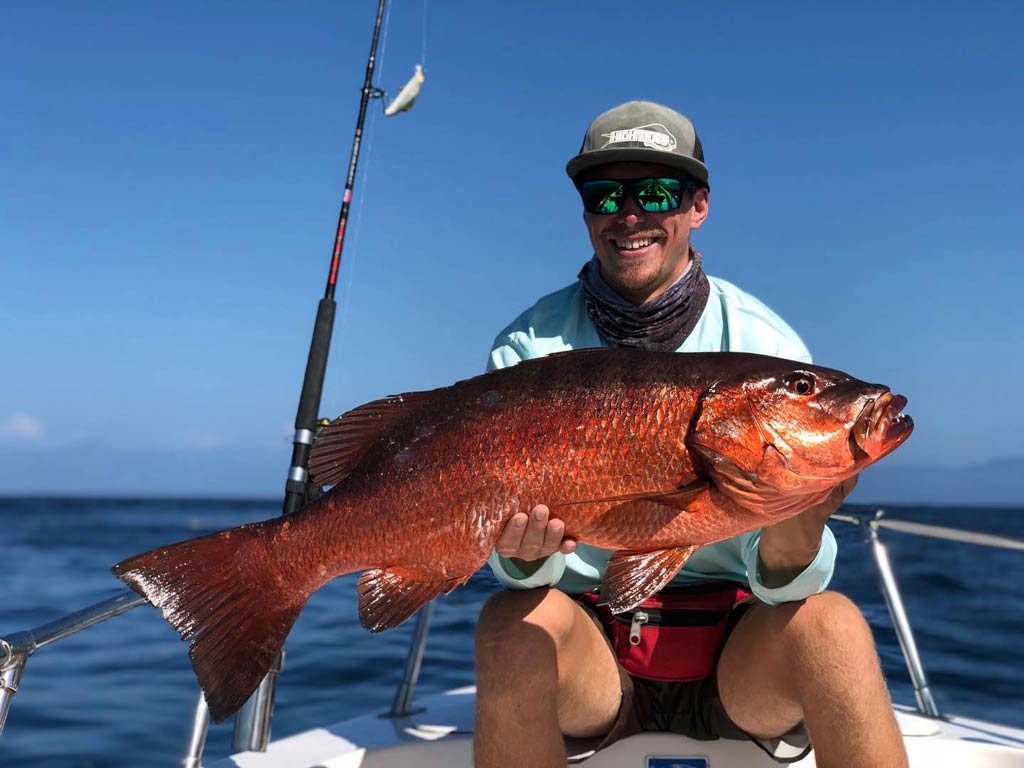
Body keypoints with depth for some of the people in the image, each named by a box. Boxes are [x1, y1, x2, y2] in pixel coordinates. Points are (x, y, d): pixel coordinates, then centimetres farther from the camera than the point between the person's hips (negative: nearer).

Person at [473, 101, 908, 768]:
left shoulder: (764, 344, -6)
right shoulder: (530, 346, -4)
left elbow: (780, 582, -10)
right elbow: (525, 573, -7)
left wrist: (792, 545, -33)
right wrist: (525, 556, -30)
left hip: (733, 644, 0)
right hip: (590, 648, 1)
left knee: (830, 624, -30)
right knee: (514, 623, -31)